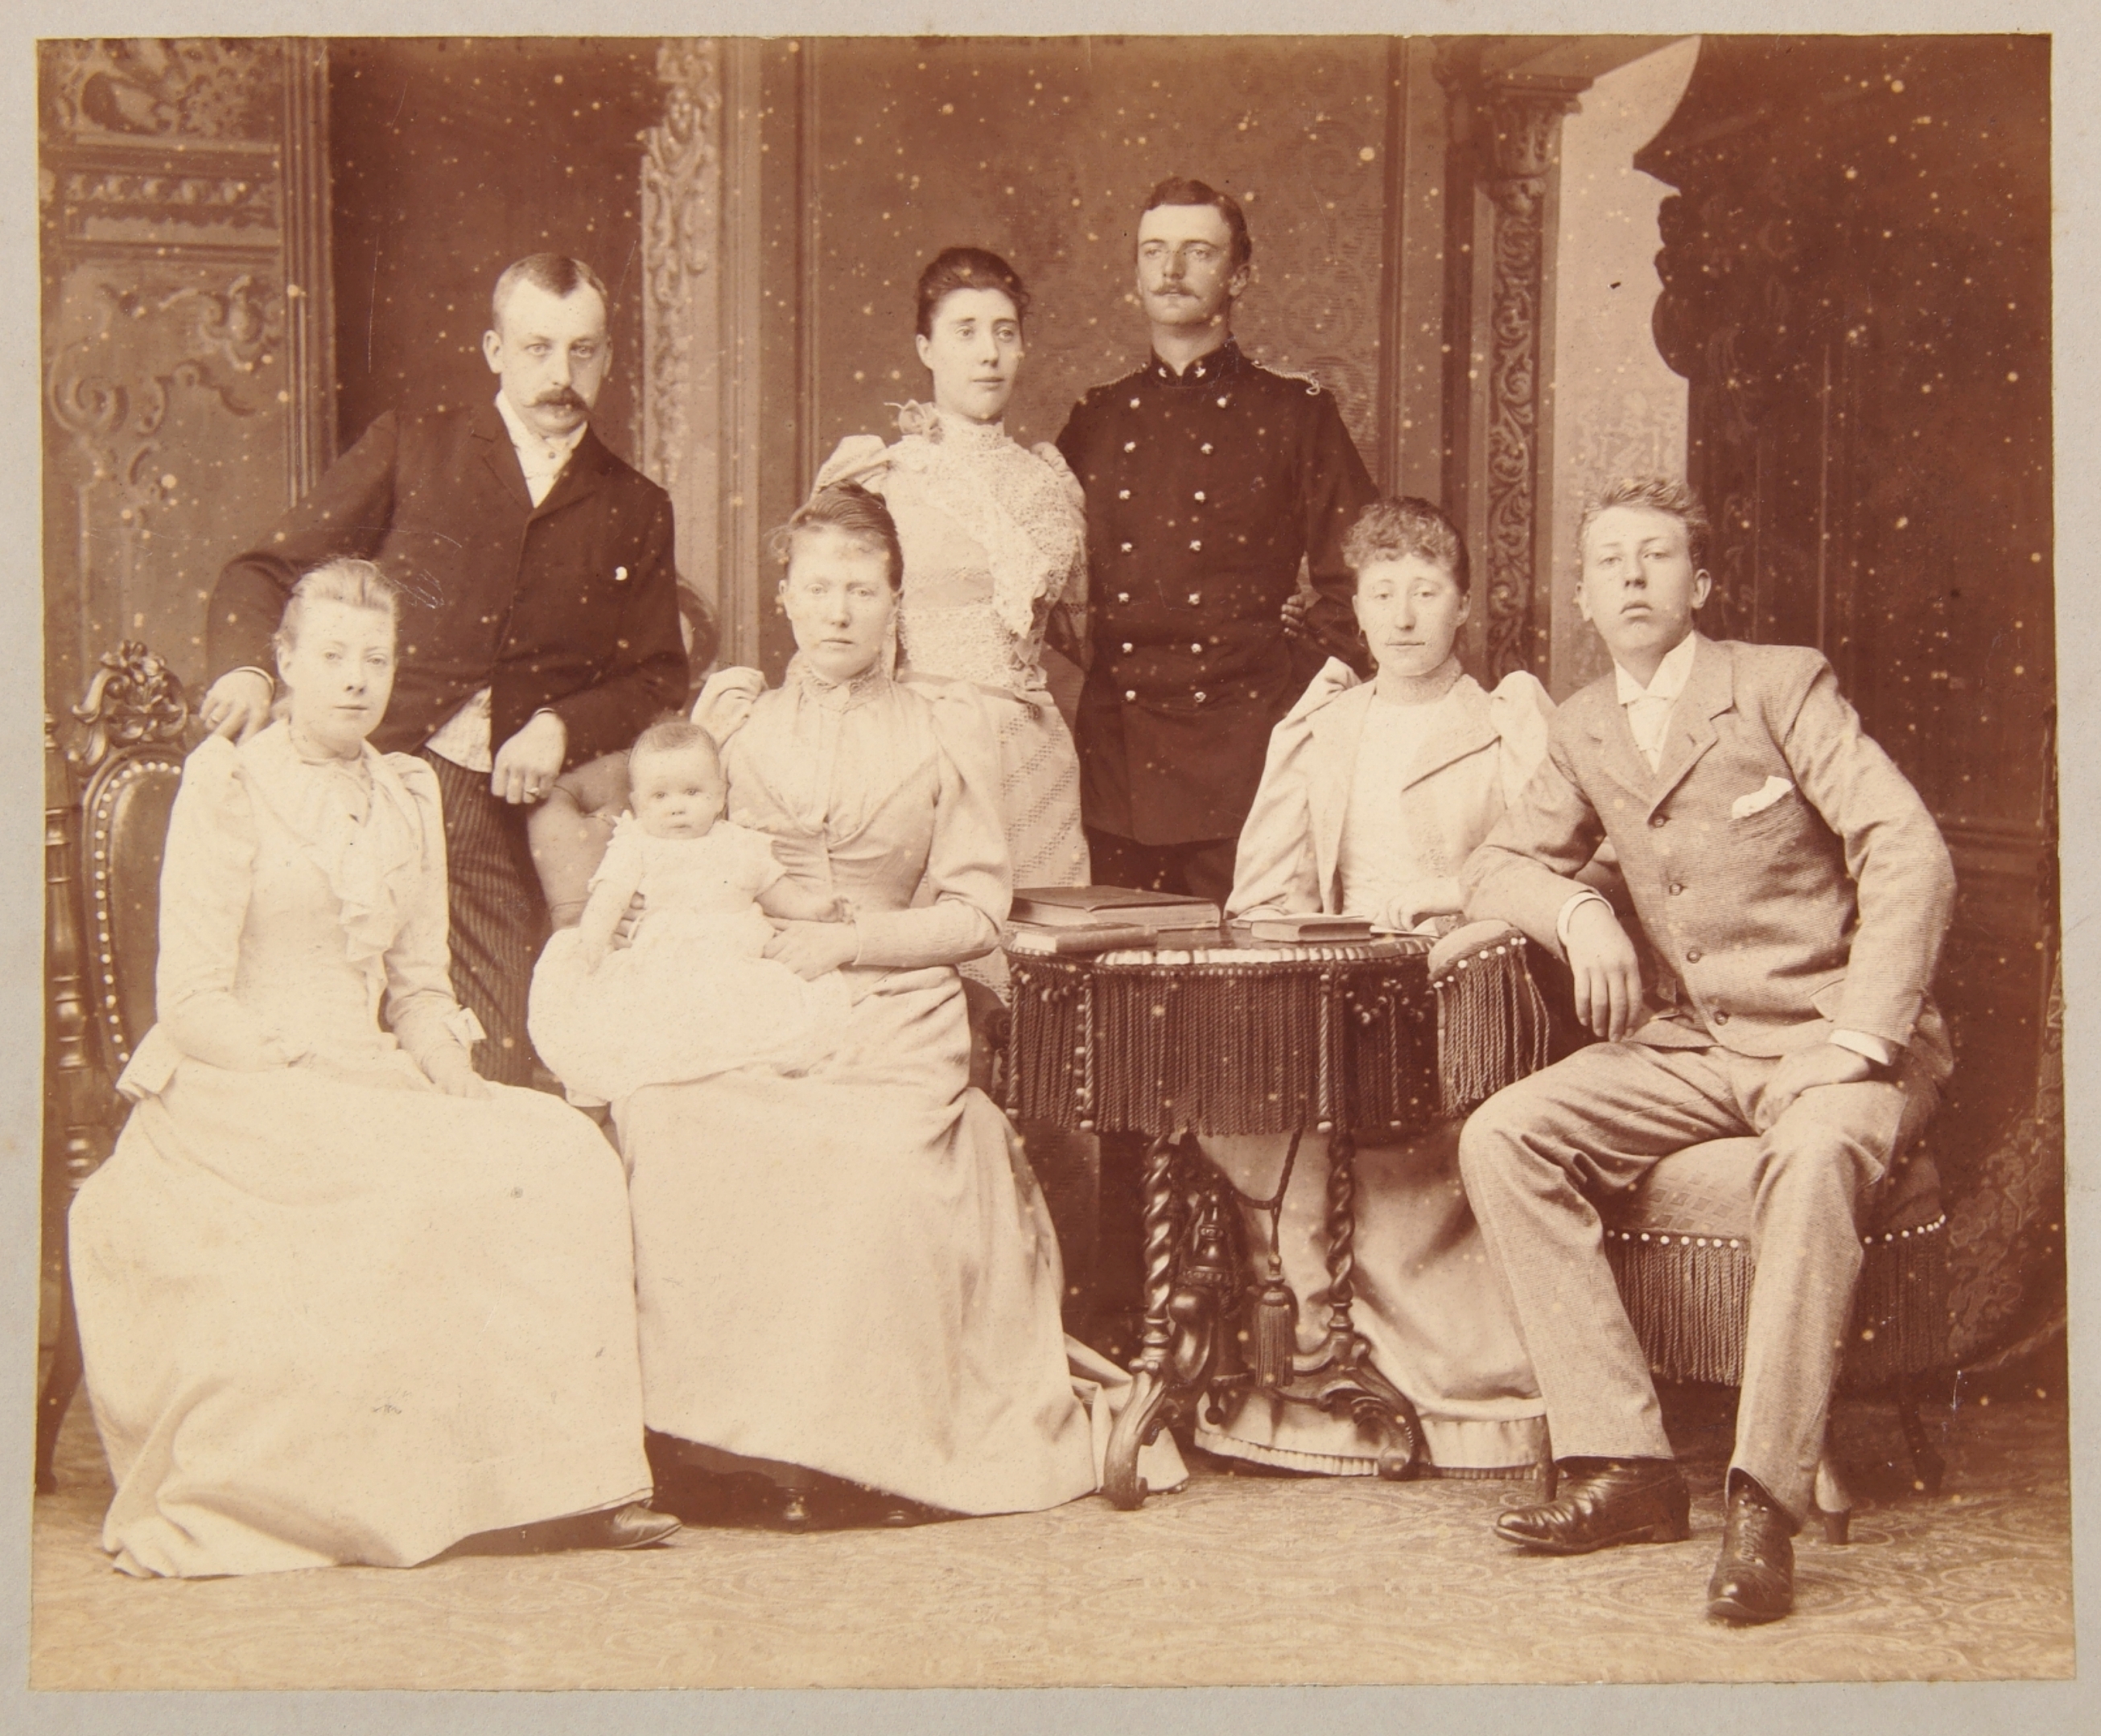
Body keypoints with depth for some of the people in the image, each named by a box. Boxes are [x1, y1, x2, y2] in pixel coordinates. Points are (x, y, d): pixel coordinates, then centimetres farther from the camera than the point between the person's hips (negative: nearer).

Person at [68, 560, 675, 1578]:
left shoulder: (408, 796, 17)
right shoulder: (228, 787, -2)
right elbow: (193, 1003, -7)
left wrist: (446, 1069, -2)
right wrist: (316, 1071, -17)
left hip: (370, 1086, 6)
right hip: (235, 1098, -5)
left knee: (563, 1151, -20)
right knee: (431, 1185, -33)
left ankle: (549, 1478, -19)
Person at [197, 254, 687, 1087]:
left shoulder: (636, 512, 16)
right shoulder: (406, 448, 10)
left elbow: (659, 677, 15)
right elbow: (264, 571, 9)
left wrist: (562, 725, -6)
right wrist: (245, 669, -12)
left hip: (503, 815, 2)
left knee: (494, 1079, -8)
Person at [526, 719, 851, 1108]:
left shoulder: (741, 845, 19)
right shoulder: (635, 846, 12)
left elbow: (772, 888, 28)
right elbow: (610, 894, 0)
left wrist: (808, 905, 8)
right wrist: (592, 937, -18)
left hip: (739, 965, 2)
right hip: (659, 967, -1)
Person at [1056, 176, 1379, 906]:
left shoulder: (1295, 413, 5)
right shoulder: (1094, 421, 14)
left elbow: (1355, 578, 3)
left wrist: (1310, 693, -5)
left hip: (1246, 738, -3)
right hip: (1115, 755, 3)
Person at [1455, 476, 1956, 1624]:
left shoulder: (1781, 685, -5)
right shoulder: (1584, 731, 12)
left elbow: (1909, 855, -13)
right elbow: (1498, 867, 18)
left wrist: (1855, 1042, -22)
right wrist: (1578, 911, -6)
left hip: (1826, 1037, -5)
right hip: (1686, 1047, 5)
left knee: (1813, 1155, -38)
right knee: (1499, 1136, -17)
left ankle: (1764, 1505, -34)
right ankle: (1625, 1465, -17)